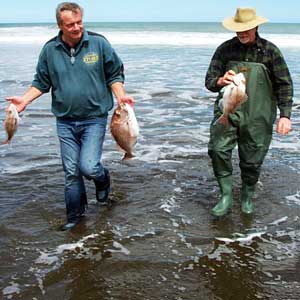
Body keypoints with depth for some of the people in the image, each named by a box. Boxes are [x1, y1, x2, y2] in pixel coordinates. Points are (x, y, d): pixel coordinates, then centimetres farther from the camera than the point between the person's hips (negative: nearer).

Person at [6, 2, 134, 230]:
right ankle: (75, 214, 27)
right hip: (65, 121, 3)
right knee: (71, 172, 8)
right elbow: (41, 83, 12)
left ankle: (103, 179, 22)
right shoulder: (50, 49, 2)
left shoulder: (99, 43, -4)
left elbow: (114, 74, 4)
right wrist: (25, 99, -3)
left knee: (88, 167, -14)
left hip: (94, 119, -2)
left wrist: (121, 96, -12)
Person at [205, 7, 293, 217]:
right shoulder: (225, 49, 3)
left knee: (252, 160, 4)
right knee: (218, 149, -19)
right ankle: (226, 196, -3)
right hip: (228, 111, 1)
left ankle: (248, 197, 30)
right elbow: (209, 81, 4)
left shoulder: (269, 51, 1)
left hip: (257, 116, 0)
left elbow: (284, 84, 2)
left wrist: (285, 115, -8)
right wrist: (220, 81, -21)